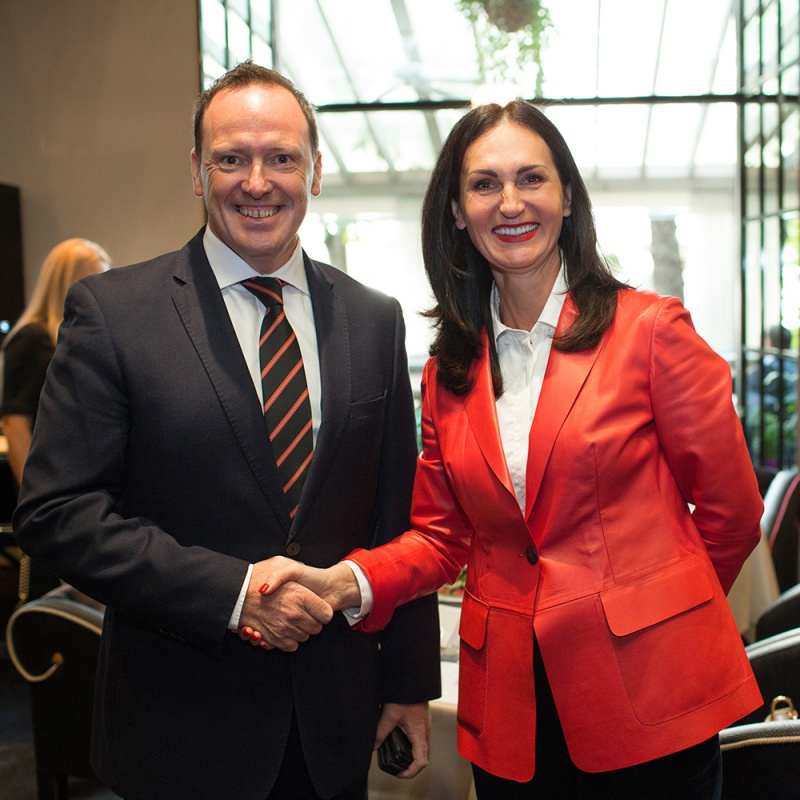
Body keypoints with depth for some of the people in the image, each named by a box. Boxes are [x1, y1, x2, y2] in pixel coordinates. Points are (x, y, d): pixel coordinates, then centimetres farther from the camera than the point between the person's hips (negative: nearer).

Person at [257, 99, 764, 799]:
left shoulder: (651, 329, -7)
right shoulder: (450, 370, 5)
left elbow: (730, 511, -1)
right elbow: (441, 535, 6)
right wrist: (346, 582, -11)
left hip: (647, 693, -3)